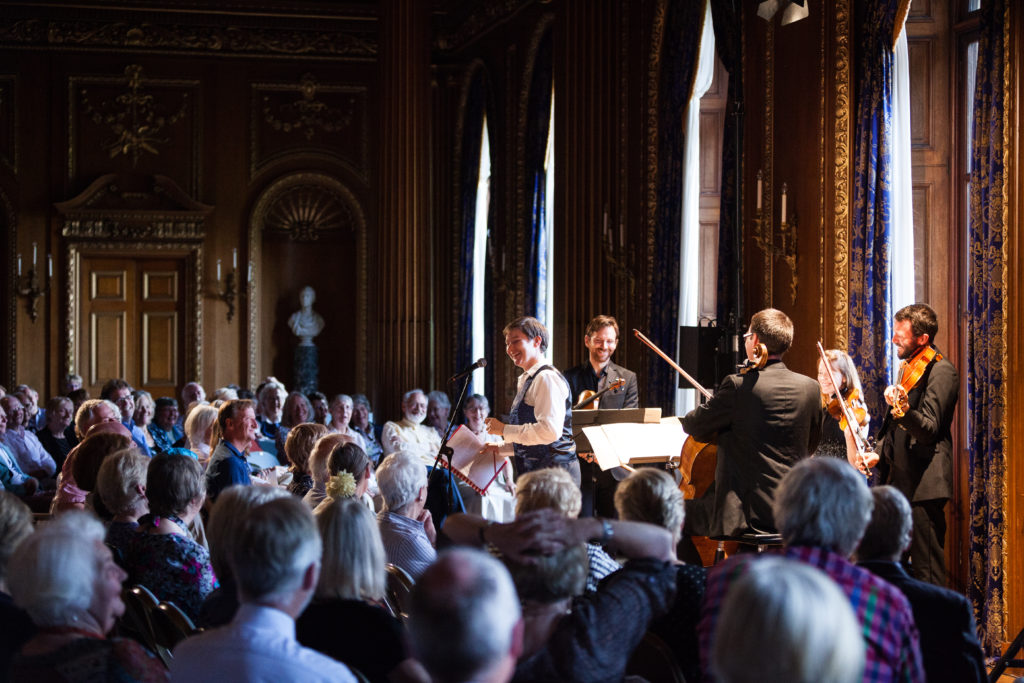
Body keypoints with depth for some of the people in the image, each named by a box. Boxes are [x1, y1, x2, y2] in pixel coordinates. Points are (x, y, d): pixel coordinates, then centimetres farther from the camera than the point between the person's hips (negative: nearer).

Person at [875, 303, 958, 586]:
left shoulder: (941, 371, -12)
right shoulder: (909, 367, 16)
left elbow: (929, 430, -22)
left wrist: (904, 411, -40)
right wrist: (878, 452, 14)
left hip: (923, 484, -10)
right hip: (900, 480, 10)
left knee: (927, 572, -9)